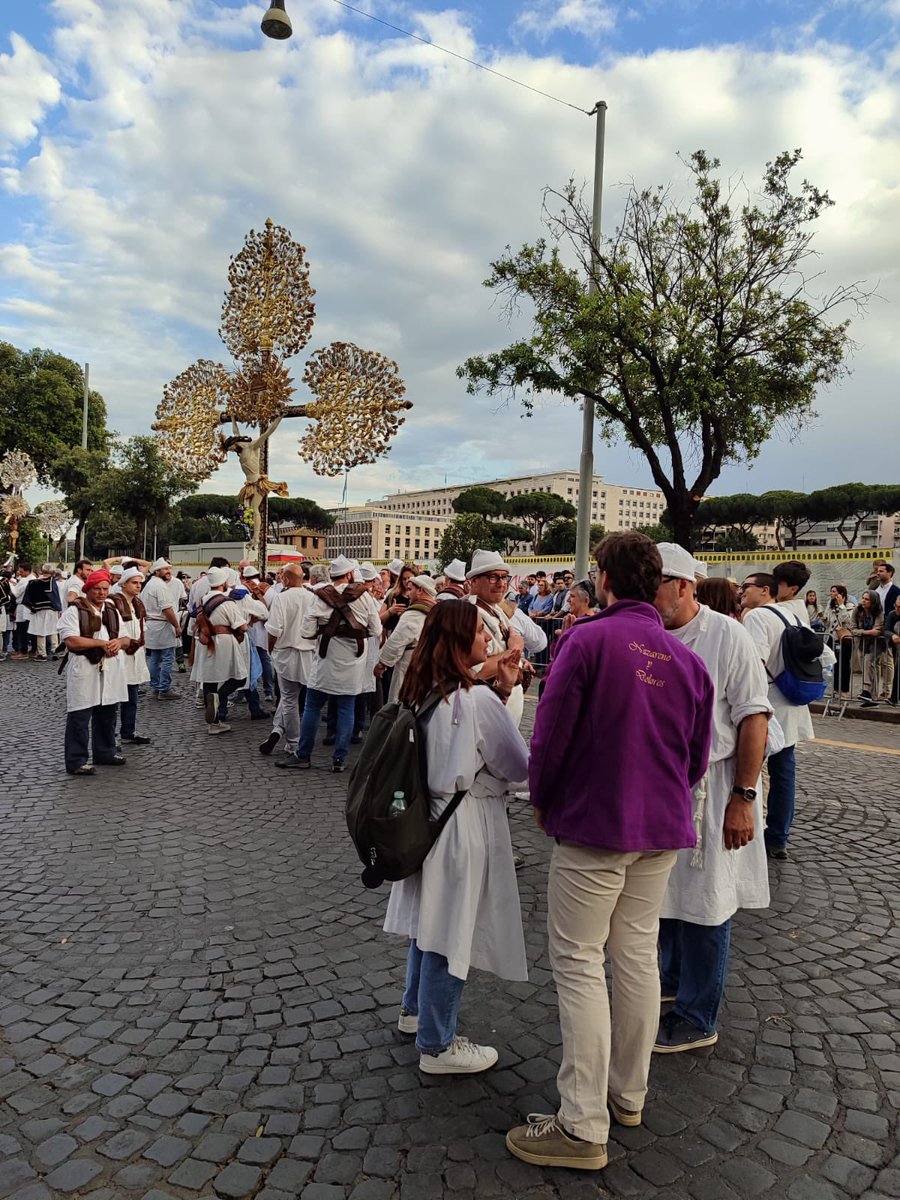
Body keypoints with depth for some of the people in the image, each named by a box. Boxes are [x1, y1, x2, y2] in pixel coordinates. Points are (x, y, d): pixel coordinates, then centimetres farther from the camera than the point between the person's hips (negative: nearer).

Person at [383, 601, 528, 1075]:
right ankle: (437, 1045, 23)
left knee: (430, 919, 24)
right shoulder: (476, 699, -22)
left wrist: (501, 691, 2)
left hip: (429, 815, 9)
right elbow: (518, 766, -13)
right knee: (451, 931, 6)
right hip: (466, 826, -9)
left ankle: (415, 1010, 43)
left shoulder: (423, 692, 2)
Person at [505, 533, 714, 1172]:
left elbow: (551, 733, -14)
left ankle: (583, 1127, 8)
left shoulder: (589, 639, -15)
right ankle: (629, 1094, 32)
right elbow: (697, 756, 10)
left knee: (579, 964, 2)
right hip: (663, 829, 7)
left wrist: (542, 801, 2)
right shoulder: (688, 658, 4)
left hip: (593, 826, -6)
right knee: (639, 955, 17)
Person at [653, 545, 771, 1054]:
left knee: (703, 903, 6)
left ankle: (697, 1018, 22)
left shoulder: (727, 636, -12)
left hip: (710, 789, -5)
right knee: (666, 892, 17)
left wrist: (744, 797, -16)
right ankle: (674, 978, 41)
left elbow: (754, 719, -13)